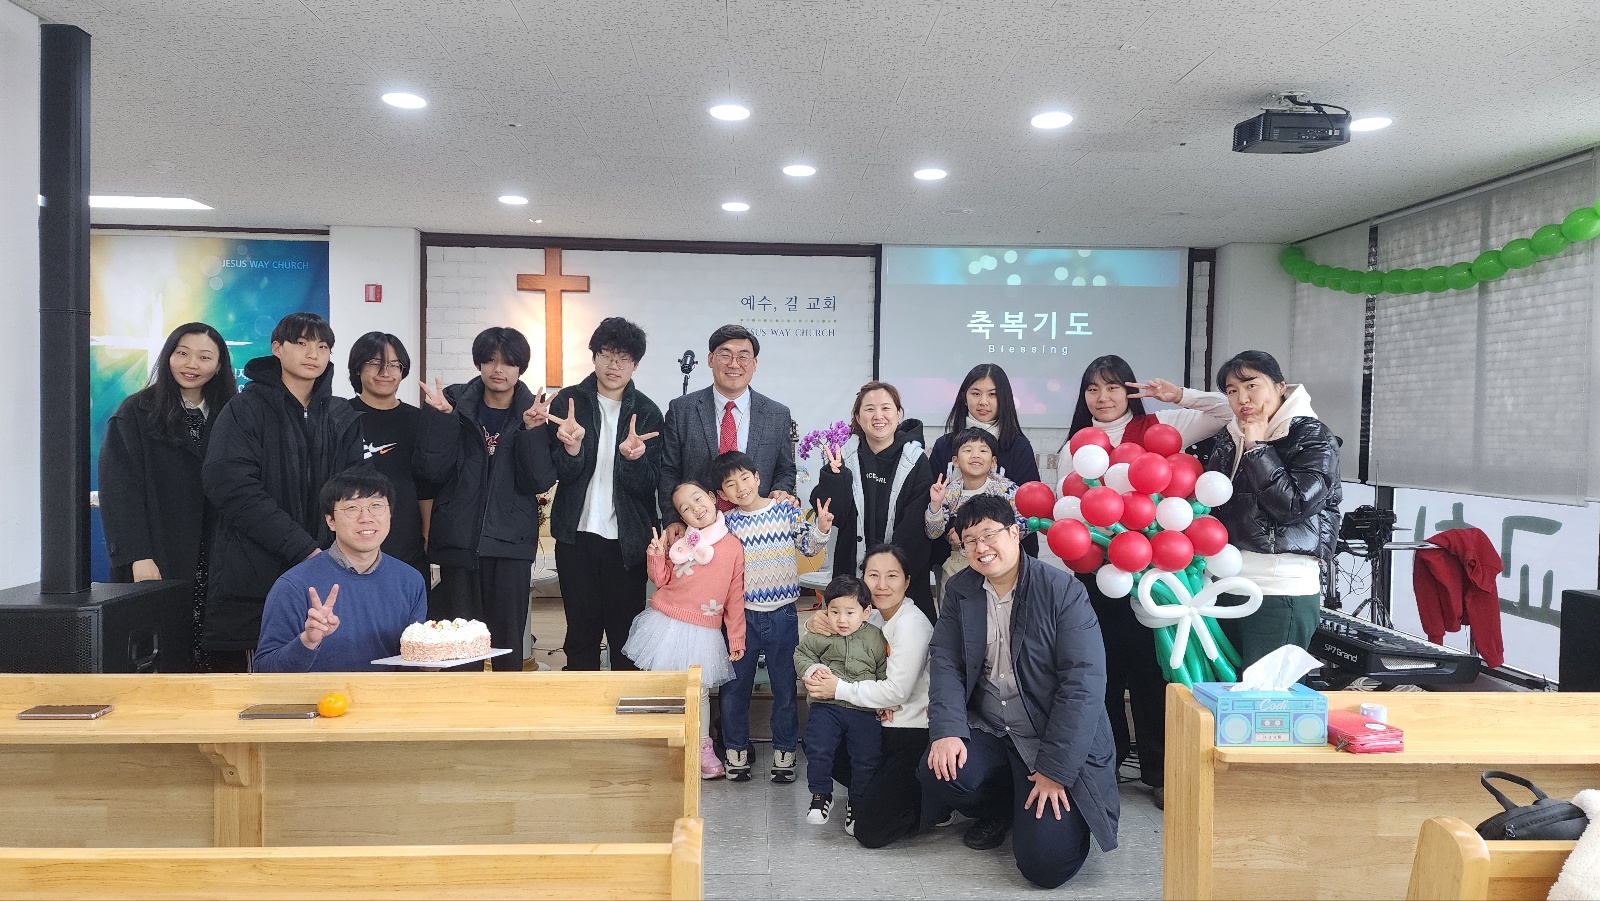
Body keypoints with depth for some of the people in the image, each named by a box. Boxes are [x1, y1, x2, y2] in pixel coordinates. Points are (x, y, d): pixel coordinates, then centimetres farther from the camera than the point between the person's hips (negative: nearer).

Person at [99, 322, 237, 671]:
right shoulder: (136, 412, 1)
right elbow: (120, 491, -5)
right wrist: (139, 557, -14)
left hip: (213, 563, 3)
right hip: (158, 562, -3)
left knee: (210, 656, -3)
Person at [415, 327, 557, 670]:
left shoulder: (536, 411, 3)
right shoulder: (455, 403, 4)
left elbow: (539, 482, -6)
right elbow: (432, 470, -4)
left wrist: (532, 429, -16)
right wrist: (440, 417, -13)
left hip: (510, 540, 0)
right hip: (458, 538, 1)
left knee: (508, 639, 2)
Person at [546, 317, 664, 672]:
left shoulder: (647, 413, 1)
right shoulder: (567, 403, 1)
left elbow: (647, 484, -5)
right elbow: (560, 475, -3)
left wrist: (632, 458, -26)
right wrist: (571, 447, -24)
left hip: (627, 540, 0)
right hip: (577, 535, 1)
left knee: (626, 636, 3)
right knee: (581, 633, 8)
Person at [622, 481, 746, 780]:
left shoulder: (733, 547, -3)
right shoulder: (678, 540, 0)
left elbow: (735, 598, 1)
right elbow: (661, 579, 6)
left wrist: (736, 639, 3)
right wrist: (657, 554, -12)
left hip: (704, 632, -1)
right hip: (666, 624, 1)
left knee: (700, 690, 9)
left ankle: (703, 747, 24)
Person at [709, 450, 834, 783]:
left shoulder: (786, 511, -3)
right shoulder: (728, 523, -1)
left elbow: (809, 547, -1)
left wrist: (821, 529, -18)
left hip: (783, 615, -1)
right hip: (742, 615, 1)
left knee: (785, 686, 9)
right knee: (735, 685, 9)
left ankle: (784, 752, 24)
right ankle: (736, 750, 26)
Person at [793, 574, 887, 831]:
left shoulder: (875, 638, 3)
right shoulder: (819, 636, -1)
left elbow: (885, 673, 9)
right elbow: (801, 654, 9)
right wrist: (812, 668, -11)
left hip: (864, 710, 0)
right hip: (827, 706, 0)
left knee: (866, 758, 1)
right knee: (818, 750, -8)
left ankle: (858, 803, 21)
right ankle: (821, 795, 14)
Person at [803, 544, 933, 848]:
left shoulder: (912, 624, -19)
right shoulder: (873, 618, 6)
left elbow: (896, 691, -24)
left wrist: (839, 689, -18)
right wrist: (815, 624, -7)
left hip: (914, 735, -9)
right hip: (883, 727, 9)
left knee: (870, 831, -11)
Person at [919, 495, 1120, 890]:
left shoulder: (1062, 591, -12)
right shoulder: (960, 590, 4)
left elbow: (1083, 683, -17)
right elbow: (945, 662, -3)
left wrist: (1055, 771, -20)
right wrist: (948, 731, -20)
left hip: (1056, 743, -4)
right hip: (986, 733, 5)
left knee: (1046, 863, -18)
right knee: (937, 773, -25)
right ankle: (999, 811, 9)